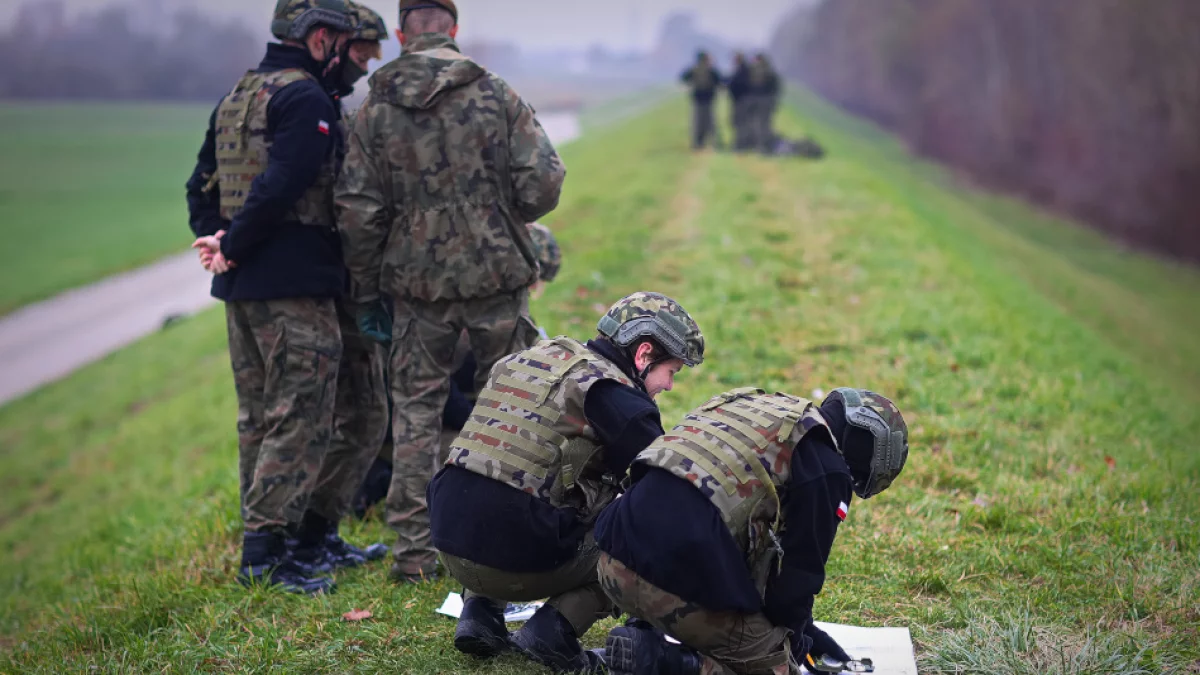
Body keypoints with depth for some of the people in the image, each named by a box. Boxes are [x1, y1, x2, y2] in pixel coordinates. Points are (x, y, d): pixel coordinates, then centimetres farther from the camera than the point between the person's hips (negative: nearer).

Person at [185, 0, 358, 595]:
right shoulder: (306, 99, -12)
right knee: (301, 416, -6)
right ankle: (265, 550, -6)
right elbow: (280, 186, -23)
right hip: (294, 285, -9)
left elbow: (202, 184, 17)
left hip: (242, 284, 10)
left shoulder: (236, 98, 17)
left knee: (258, 417, 16)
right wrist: (232, 248, -14)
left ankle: (260, 535, 24)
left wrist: (215, 237, 7)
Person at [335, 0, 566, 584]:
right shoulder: (496, 95, -3)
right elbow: (542, 185, -8)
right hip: (496, 273, -1)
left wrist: (365, 291, 9)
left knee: (415, 410, 9)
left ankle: (413, 550, 9)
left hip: (417, 281, 1)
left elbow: (357, 208, -1)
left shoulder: (375, 110, 0)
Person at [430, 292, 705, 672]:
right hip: (519, 557, -7)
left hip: (450, 541, 7)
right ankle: (555, 627, -3)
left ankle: (480, 611, 17)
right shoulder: (613, 394, -6)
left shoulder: (533, 356, 17)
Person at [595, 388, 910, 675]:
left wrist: (803, 627, 37)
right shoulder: (823, 467, 0)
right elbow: (800, 567, 4)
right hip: (679, 579, -8)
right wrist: (793, 634, 26)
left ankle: (644, 637, 6)